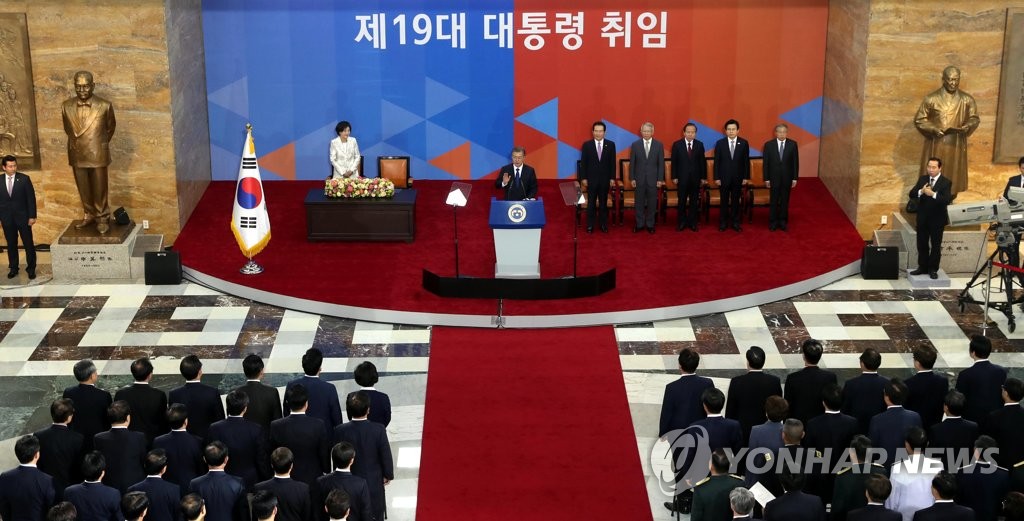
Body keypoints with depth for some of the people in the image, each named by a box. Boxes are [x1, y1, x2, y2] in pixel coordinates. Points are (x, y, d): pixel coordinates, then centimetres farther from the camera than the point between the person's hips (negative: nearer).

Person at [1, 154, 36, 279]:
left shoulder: (24, 179, -4)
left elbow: (31, 198, -4)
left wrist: (32, 216, -9)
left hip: (23, 217, -2)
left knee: (28, 244, 2)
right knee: (11, 244, 9)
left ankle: (31, 268, 12)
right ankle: (13, 268, 19)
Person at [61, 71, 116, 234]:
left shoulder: (105, 106, -12)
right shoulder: (66, 107, -4)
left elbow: (110, 127, 5)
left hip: (97, 155, -3)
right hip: (77, 155, 3)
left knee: (99, 189, 7)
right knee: (83, 189, 15)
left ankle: (102, 218, 24)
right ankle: (90, 215, 33)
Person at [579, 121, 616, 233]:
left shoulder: (610, 144, 1)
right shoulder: (587, 145, -2)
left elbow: (612, 162, 3)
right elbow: (583, 162, -1)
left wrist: (612, 178, -1)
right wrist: (583, 178, -5)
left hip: (605, 179, 1)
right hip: (591, 179, -1)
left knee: (603, 203, 7)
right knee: (591, 203, 4)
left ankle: (603, 224, 16)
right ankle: (590, 225, 11)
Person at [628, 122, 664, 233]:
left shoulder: (659, 145, 0)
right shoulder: (635, 145, 0)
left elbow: (661, 163, 0)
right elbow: (632, 163, 2)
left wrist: (660, 179, -4)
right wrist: (632, 178, -3)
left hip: (653, 179, 0)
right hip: (639, 179, 0)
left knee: (652, 203, 6)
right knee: (639, 203, 6)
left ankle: (650, 224, 17)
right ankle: (639, 224, 16)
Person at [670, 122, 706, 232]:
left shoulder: (700, 145, 1)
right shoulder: (677, 145, -2)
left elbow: (703, 162, 3)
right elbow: (674, 162, -1)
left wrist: (703, 177, 1)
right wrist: (674, 177, -5)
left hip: (695, 178, 1)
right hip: (682, 178, -1)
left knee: (694, 201, 7)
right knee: (682, 202, 6)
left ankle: (692, 222, 16)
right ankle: (682, 222, 16)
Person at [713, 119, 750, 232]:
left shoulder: (744, 143, -1)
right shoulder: (720, 143, -2)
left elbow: (746, 161, 1)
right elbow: (717, 162, -1)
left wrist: (746, 177, -2)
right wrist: (716, 178, -5)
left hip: (738, 178, 0)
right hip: (724, 178, 0)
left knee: (736, 201, 8)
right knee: (724, 201, 6)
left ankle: (735, 222, 17)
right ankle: (723, 223, 15)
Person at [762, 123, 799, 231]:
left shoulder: (792, 144, -3)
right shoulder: (769, 145, -4)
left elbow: (795, 162, -1)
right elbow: (765, 163, -2)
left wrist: (795, 178, -3)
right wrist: (766, 179, -5)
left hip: (787, 178, 1)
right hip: (774, 178, -1)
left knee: (785, 201, 9)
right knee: (773, 201, 6)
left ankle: (783, 221, 20)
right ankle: (773, 222, 17)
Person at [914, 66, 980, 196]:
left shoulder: (967, 99, 0)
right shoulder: (931, 99, -7)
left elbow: (974, 118, 10)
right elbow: (919, 120, -2)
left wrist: (967, 127, -12)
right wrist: (934, 129, -18)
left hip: (956, 146, 2)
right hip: (936, 146, -2)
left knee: (953, 179, 8)